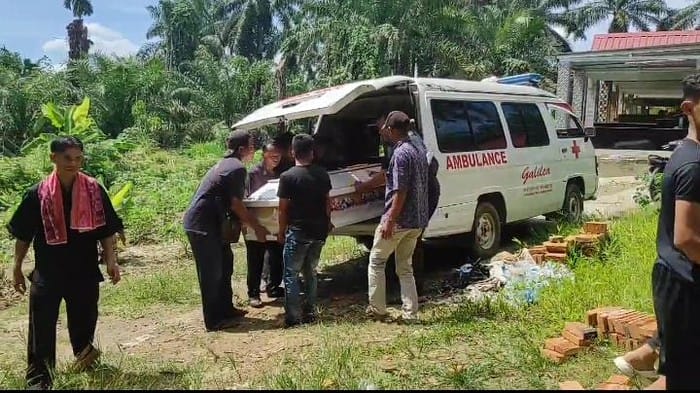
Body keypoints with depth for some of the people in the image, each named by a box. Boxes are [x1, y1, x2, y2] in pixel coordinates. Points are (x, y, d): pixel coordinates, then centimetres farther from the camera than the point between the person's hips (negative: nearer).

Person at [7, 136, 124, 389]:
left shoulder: (94, 191, -4)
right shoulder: (38, 194, -6)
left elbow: (106, 230, 1)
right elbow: (23, 235, 3)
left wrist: (110, 260, -8)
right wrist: (17, 268, 6)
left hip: (84, 271, 1)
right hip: (47, 273, -1)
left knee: (83, 321, 15)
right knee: (41, 328, -3)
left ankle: (85, 359, 40)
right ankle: (39, 379, 6)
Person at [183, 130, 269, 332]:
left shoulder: (225, 164, 16)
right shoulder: (238, 168, -15)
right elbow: (236, 204, -16)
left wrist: (254, 223, 22)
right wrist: (257, 227, -7)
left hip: (210, 224, 10)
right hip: (202, 226, -10)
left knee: (224, 265, 17)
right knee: (211, 273, -1)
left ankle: (225, 310, 28)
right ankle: (214, 320, 8)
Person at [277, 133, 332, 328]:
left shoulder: (288, 177, -12)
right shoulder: (322, 174, 3)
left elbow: (283, 209, -9)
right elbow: (327, 202, 10)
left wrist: (281, 232, 2)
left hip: (298, 231, -5)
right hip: (319, 231, 5)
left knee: (291, 274, 4)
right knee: (310, 272, 18)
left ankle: (293, 317, 2)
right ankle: (310, 312, 20)